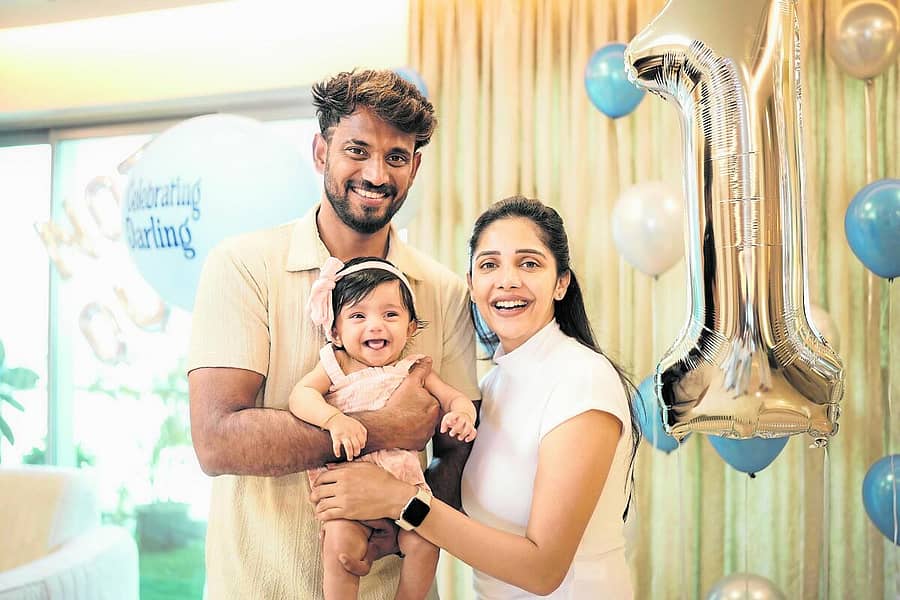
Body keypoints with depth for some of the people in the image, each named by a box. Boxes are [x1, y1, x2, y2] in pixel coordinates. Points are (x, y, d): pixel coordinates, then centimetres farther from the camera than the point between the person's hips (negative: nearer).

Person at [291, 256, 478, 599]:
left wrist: (461, 413, -14)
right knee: (341, 542, -25)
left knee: (423, 542, -16)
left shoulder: (414, 371, 8)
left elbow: (453, 397, 10)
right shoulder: (335, 366, 3)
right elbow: (300, 396, -11)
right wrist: (334, 419, -29)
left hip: (403, 480, 2)